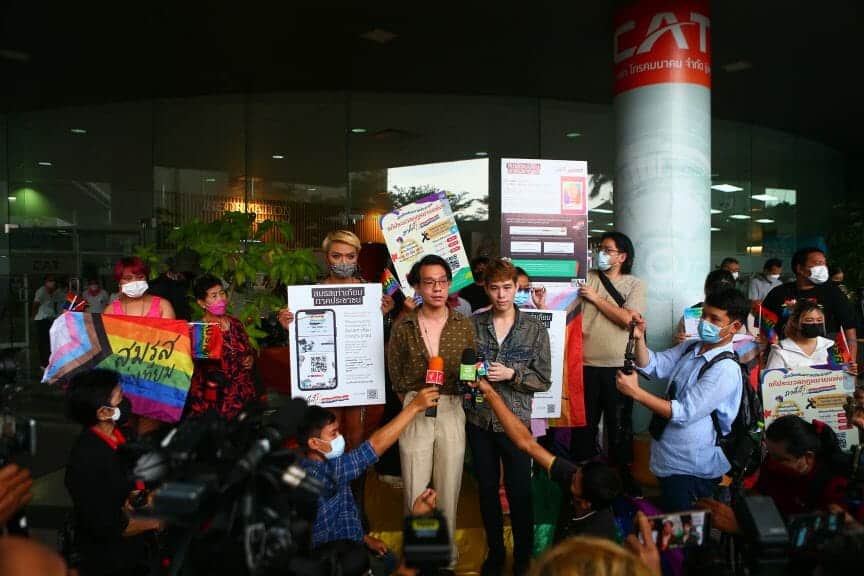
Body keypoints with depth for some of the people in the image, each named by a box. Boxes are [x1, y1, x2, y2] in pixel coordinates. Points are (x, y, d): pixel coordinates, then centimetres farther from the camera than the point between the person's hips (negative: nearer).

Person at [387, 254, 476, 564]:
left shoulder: (464, 325, 0)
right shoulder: (403, 326, -3)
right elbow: (395, 370, 10)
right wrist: (410, 399, 7)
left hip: (452, 411, 1)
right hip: (414, 411, -1)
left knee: (449, 486, 11)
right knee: (415, 488, 7)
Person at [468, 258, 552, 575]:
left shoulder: (535, 329, -3)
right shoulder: (473, 324, 0)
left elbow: (544, 380, -3)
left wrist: (511, 375, -17)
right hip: (479, 420, 2)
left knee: (519, 491, 7)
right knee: (487, 489, 15)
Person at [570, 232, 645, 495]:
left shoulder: (634, 284, 2)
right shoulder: (588, 278, 3)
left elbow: (627, 318, -14)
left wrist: (596, 298, -11)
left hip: (619, 366, -1)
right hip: (587, 364, 1)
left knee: (620, 423, 13)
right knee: (584, 421, 12)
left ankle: (623, 473, 31)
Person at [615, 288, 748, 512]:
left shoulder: (726, 370, -22)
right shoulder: (690, 348, 3)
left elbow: (684, 412, -25)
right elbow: (652, 365, 4)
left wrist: (635, 392, -26)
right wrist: (639, 338, -14)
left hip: (691, 469, -8)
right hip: (669, 457, 8)